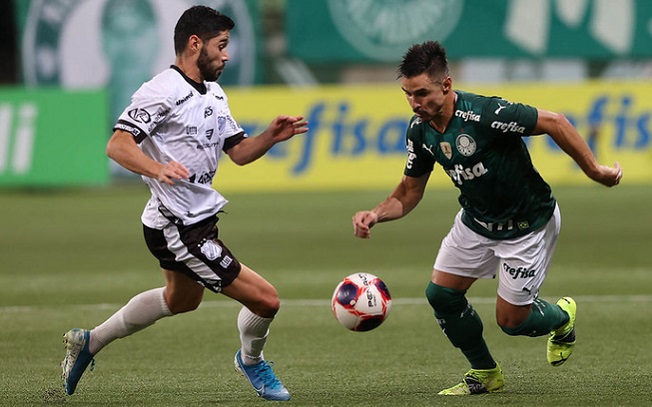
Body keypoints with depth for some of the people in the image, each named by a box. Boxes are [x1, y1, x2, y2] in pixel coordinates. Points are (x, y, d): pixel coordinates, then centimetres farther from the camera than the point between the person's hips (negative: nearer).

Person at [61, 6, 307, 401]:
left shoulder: (214, 94, 11)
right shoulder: (163, 91, -19)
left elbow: (239, 151, 14)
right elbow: (117, 145, -26)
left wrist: (271, 136, -5)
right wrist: (157, 168, -43)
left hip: (199, 218, 11)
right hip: (178, 230, -11)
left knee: (181, 300, 34)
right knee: (265, 299, -11)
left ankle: (90, 342, 44)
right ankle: (252, 361, 21)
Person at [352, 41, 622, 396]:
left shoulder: (484, 114, -33)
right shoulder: (419, 131, -11)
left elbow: (553, 122, -25)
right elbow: (409, 191, 2)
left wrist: (593, 170, -19)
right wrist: (375, 215, -17)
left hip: (526, 224, -6)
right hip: (475, 220, 6)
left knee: (510, 320, -2)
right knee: (441, 294, -1)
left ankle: (562, 316, 34)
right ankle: (485, 374, 21)